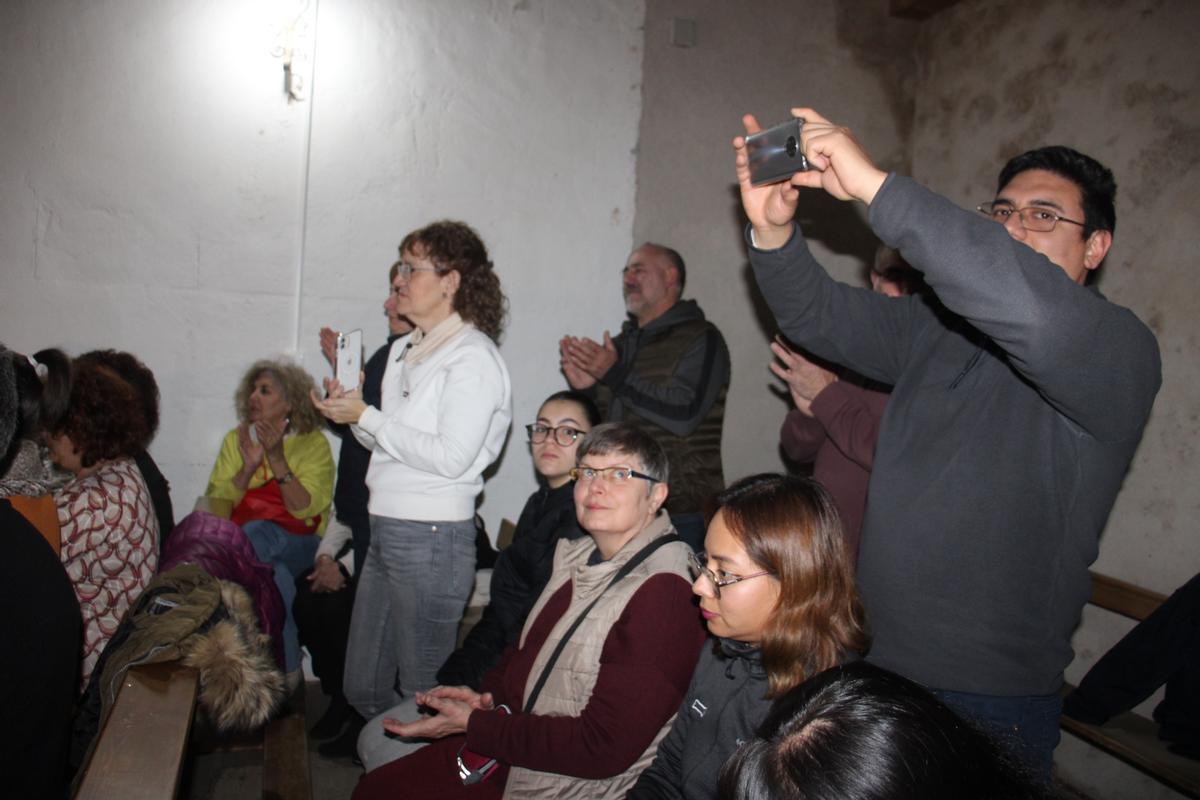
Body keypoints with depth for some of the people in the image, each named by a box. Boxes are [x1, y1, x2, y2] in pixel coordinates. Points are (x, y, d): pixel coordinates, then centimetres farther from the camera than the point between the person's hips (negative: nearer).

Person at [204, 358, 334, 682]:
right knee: (273, 571, -33)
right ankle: (288, 665, -17)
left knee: (257, 533, -33)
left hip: (298, 545, -2)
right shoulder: (236, 439, 12)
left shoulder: (314, 443, 1)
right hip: (240, 543, 2)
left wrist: (277, 459, -19)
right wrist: (249, 467, -14)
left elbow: (305, 509, -12)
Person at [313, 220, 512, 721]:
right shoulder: (404, 350, 15)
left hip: (434, 536, -9)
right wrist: (351, 409, 2)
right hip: (386, 530, 9)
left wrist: (365, 417, -15)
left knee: (425, 693, 4)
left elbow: (451, 457, -20)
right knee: (363, 688, 17)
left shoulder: (472, 357, -11)